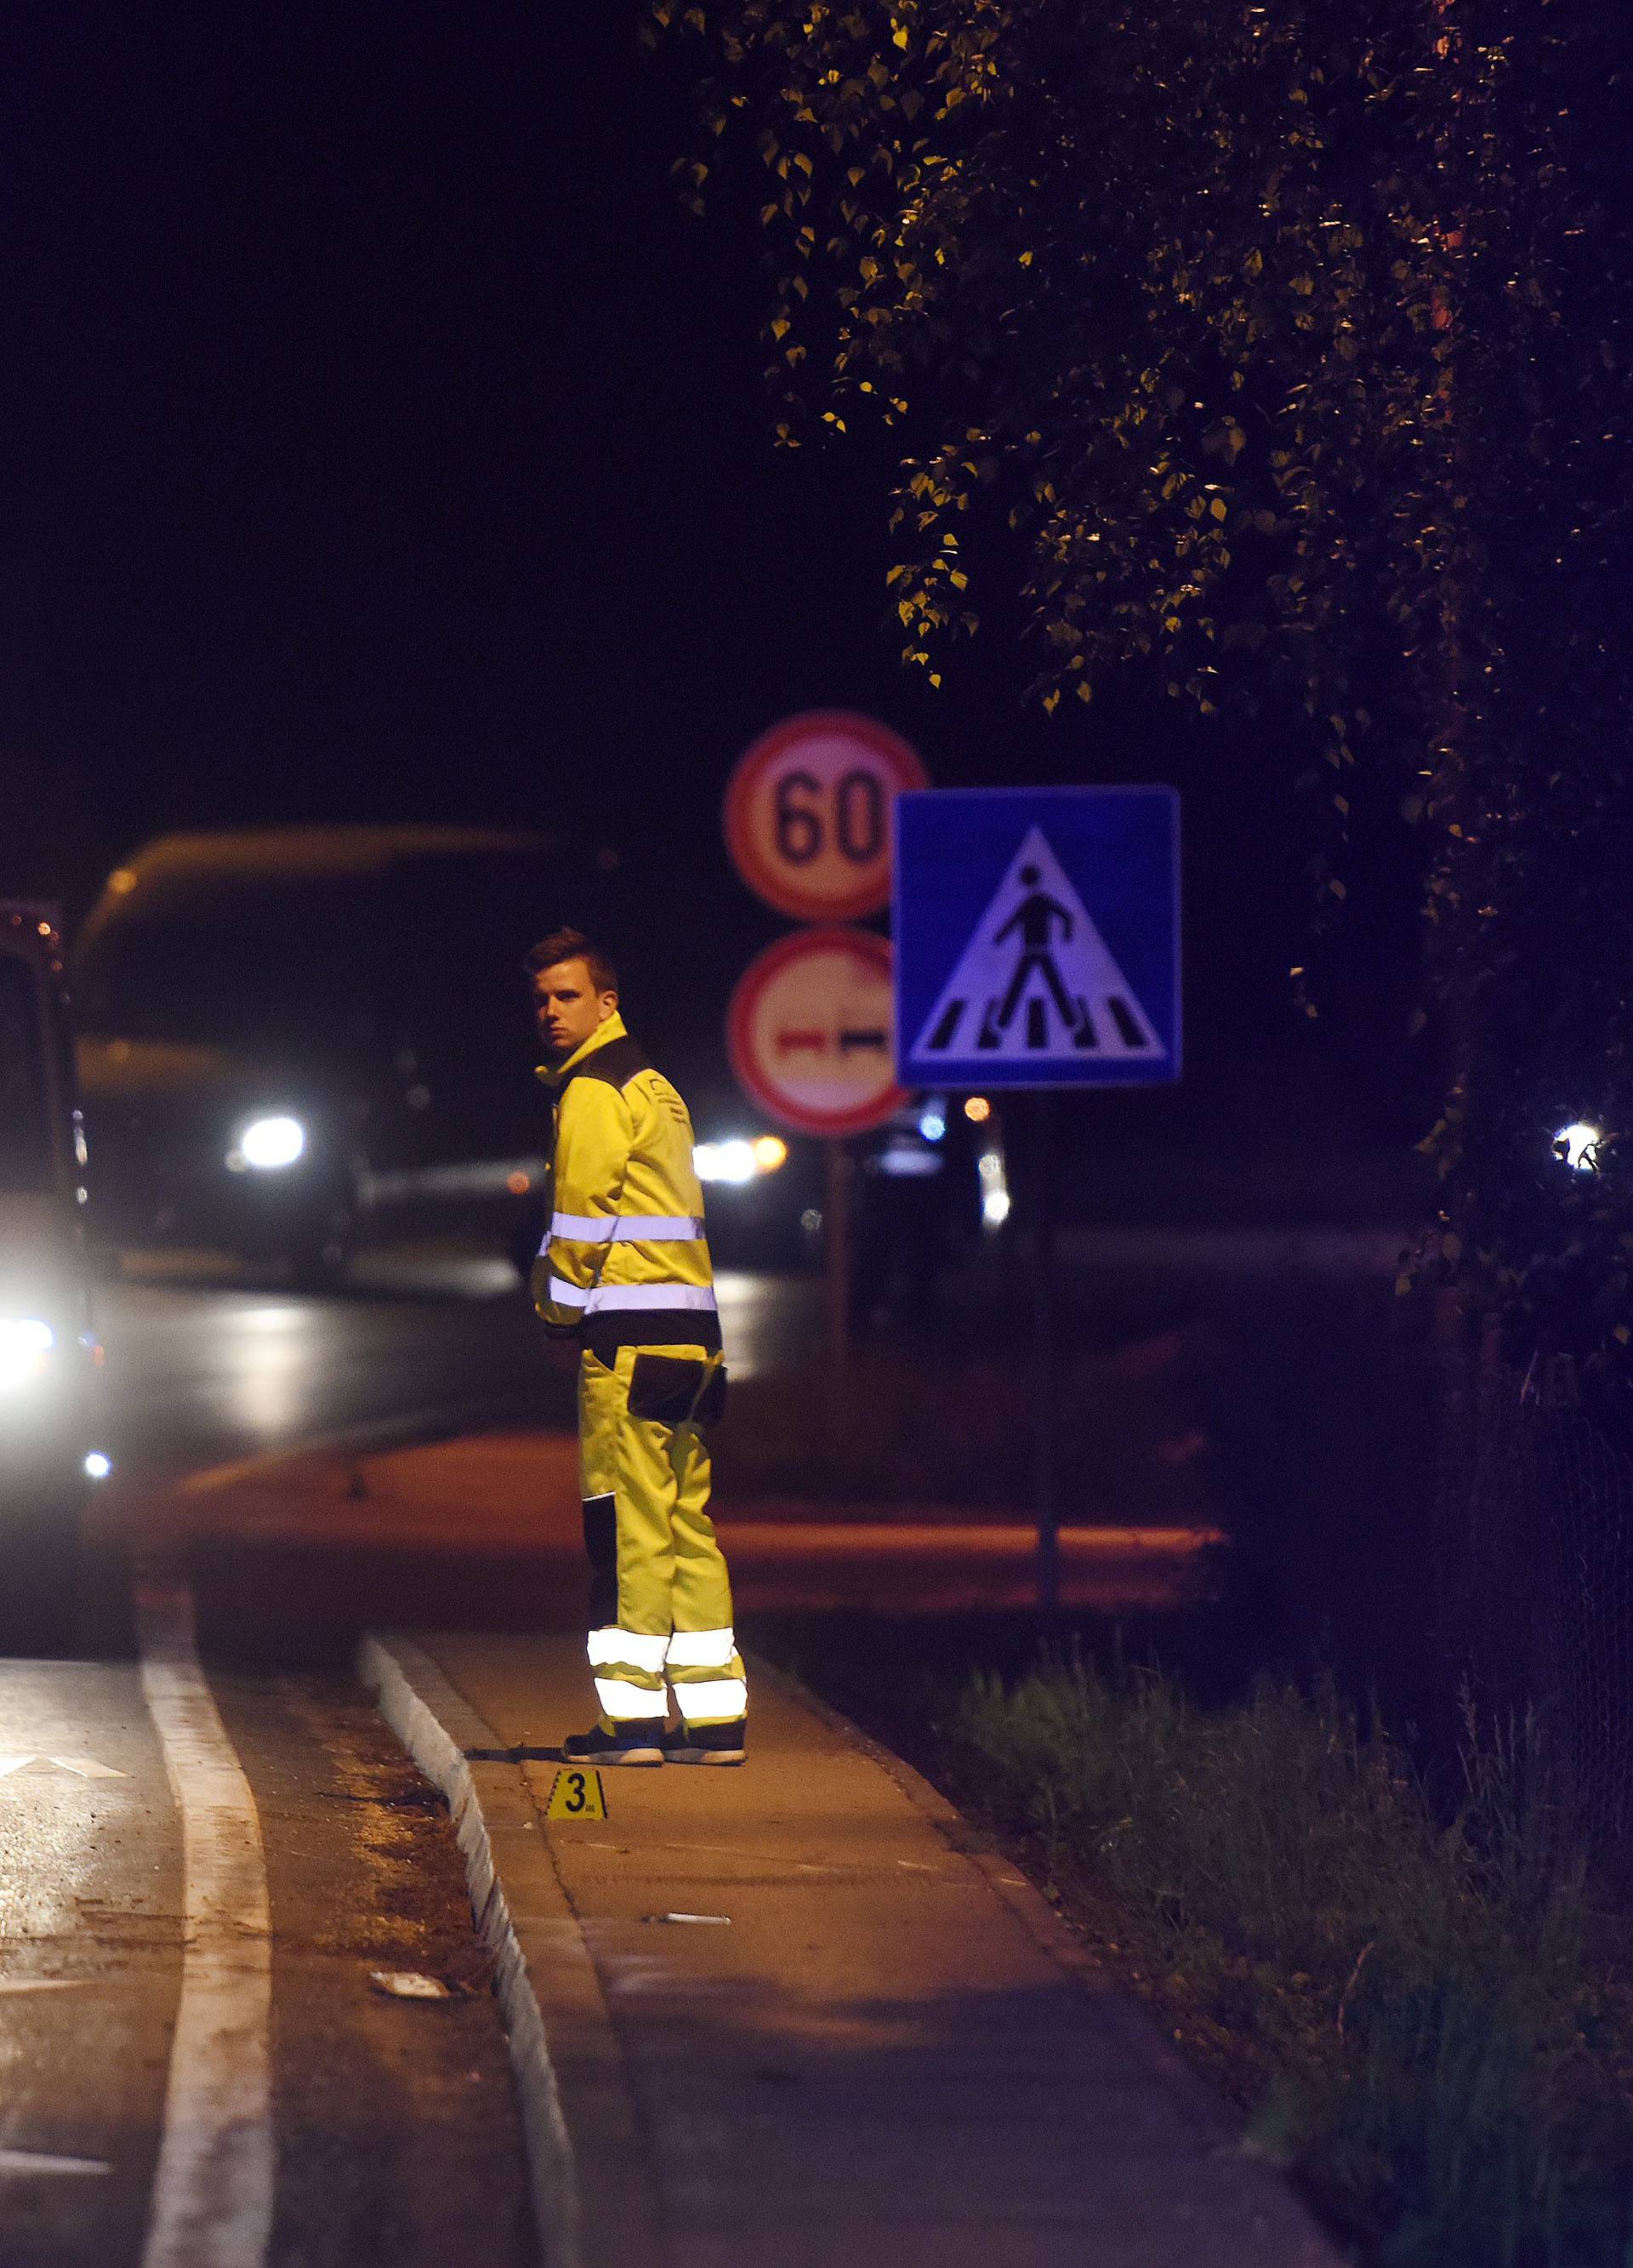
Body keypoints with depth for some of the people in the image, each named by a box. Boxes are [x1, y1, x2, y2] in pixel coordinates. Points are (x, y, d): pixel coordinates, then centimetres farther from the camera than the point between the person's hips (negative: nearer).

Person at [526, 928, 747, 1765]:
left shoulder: (592, 1092, -7)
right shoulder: (653, 1085, 22)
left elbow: (580, 1218, -9)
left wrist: (556, 1307, 5)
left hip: (628, 1332, -9)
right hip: (689, 1328, 9)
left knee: (628, 1523, -7)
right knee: (687, 1521, 9)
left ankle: (633, 1717, -8)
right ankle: (713, 1718, 7)